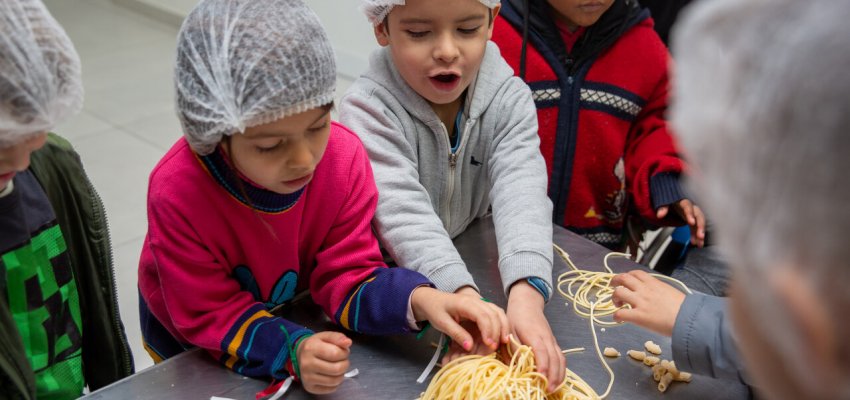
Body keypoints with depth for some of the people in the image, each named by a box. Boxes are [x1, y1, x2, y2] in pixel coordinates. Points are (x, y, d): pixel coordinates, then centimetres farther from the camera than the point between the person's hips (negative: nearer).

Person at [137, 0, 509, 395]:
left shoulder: (344, 155, -22)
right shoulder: (177, 193, -30)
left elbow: (347, 274, -17)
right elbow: (211, 316, -23)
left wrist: (417, 300, -36)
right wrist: (292, 352, -40)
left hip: (292, 317, 3)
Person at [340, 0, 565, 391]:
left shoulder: (509, 99, -12)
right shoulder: (369, 108, -21)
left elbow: (522, 196, -28)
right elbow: (404, 213, -33)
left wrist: (525, 296, -46)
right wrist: (465, 299, -49)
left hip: (476, 264, 3)